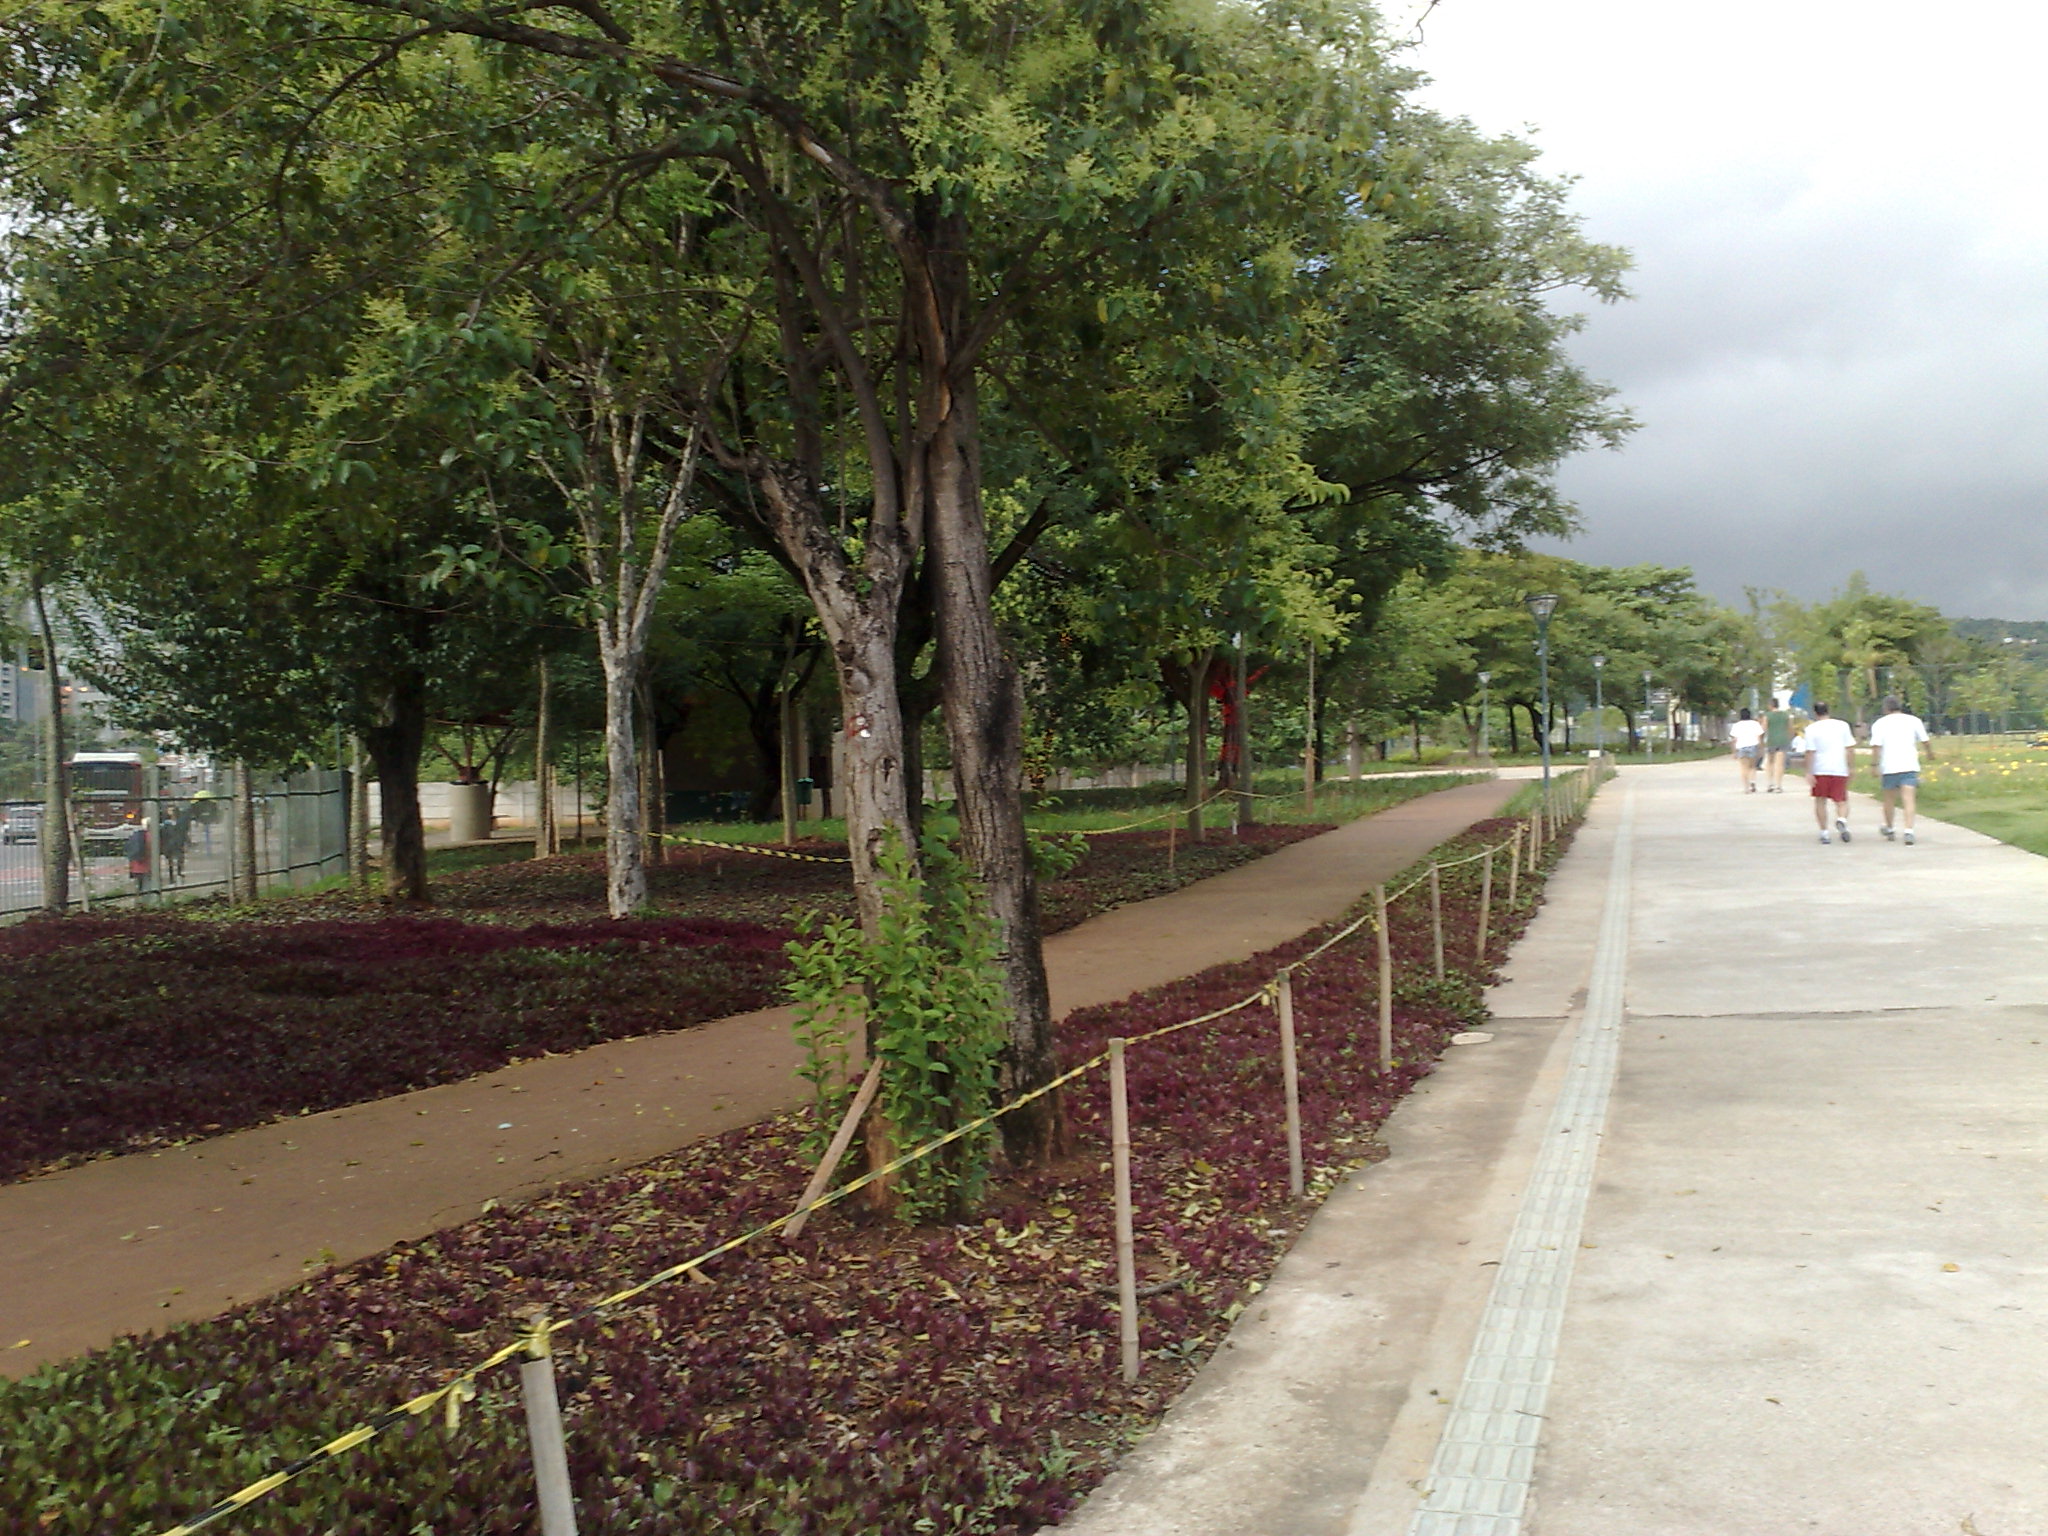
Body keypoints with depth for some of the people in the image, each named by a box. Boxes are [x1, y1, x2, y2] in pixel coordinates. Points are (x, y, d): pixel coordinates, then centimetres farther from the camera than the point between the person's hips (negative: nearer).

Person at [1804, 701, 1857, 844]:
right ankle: (1842, 820, -22)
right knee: (1841, 801, 8)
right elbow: (1850, 749, 3)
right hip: (1840, 769, 1)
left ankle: (1824, 832, 7)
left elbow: (1810, 752, -8)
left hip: (1820, 770, -1)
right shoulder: (1843, 725, 5)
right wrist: (1850, 767, 11)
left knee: (1820, 801, 11)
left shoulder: (1812, 729, -3)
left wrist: (1809, 773, -7)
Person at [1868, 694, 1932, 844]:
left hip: (1888, 768, 0)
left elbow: (1876, 746, -8)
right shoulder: (1914, 720, 6)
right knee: (1909, 800, -7)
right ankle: (1909, 831, -22)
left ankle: (1888, 828, 34)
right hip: (1909, 766, 0)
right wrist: (1930, 752, 33)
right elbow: (1925, 740, 13)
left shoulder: (1880, 723, 2)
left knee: (1889, 799, 17)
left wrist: (1876, 766, -8)